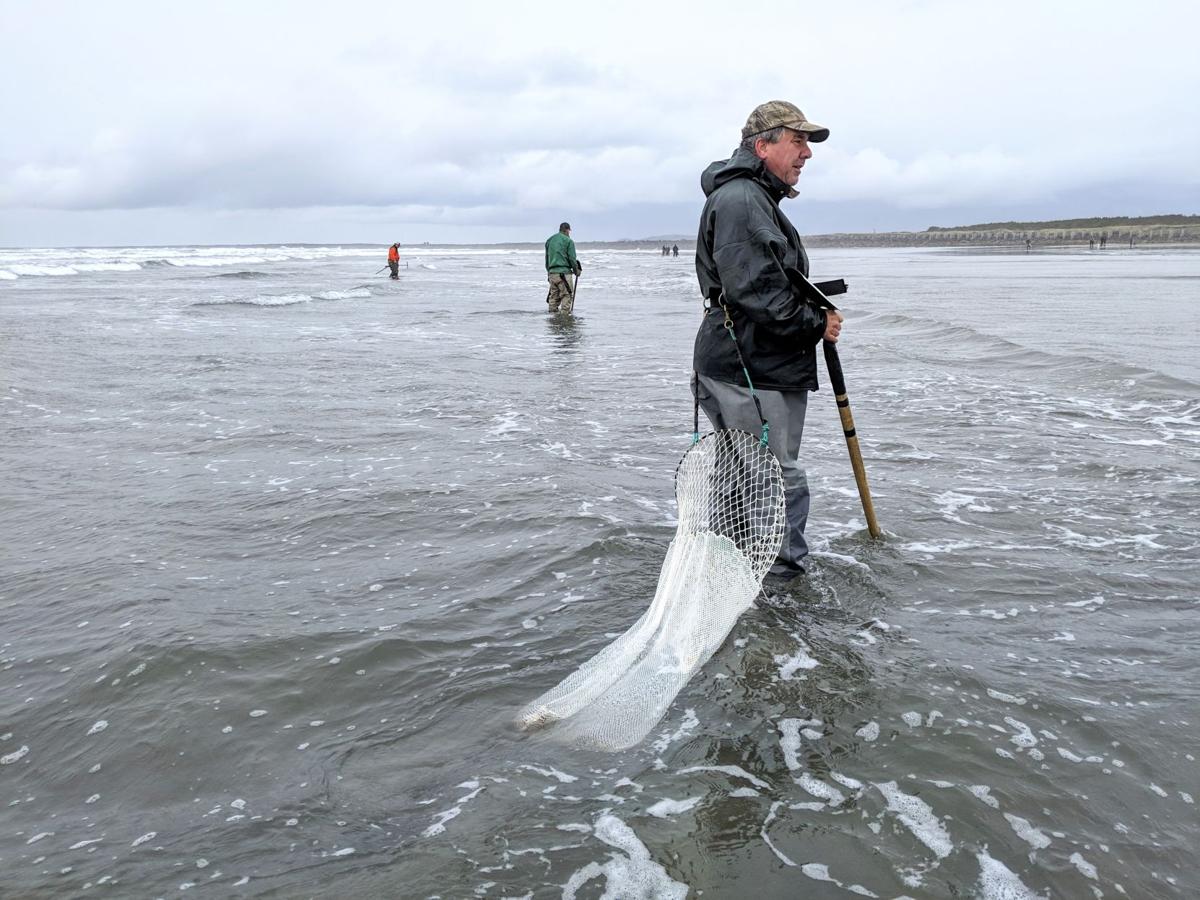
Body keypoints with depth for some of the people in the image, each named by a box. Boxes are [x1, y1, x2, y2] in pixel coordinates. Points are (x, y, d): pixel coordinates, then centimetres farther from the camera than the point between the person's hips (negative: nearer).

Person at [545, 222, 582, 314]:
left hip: (552, 272, 6)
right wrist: (576, 270, 8)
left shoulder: (549, 240, 15)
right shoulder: (568, 241, -4)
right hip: (564, 272, -6)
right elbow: (572, 258, -6)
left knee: (554, 296, 12)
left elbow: (547, 258, 19)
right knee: (567, 295, -4)